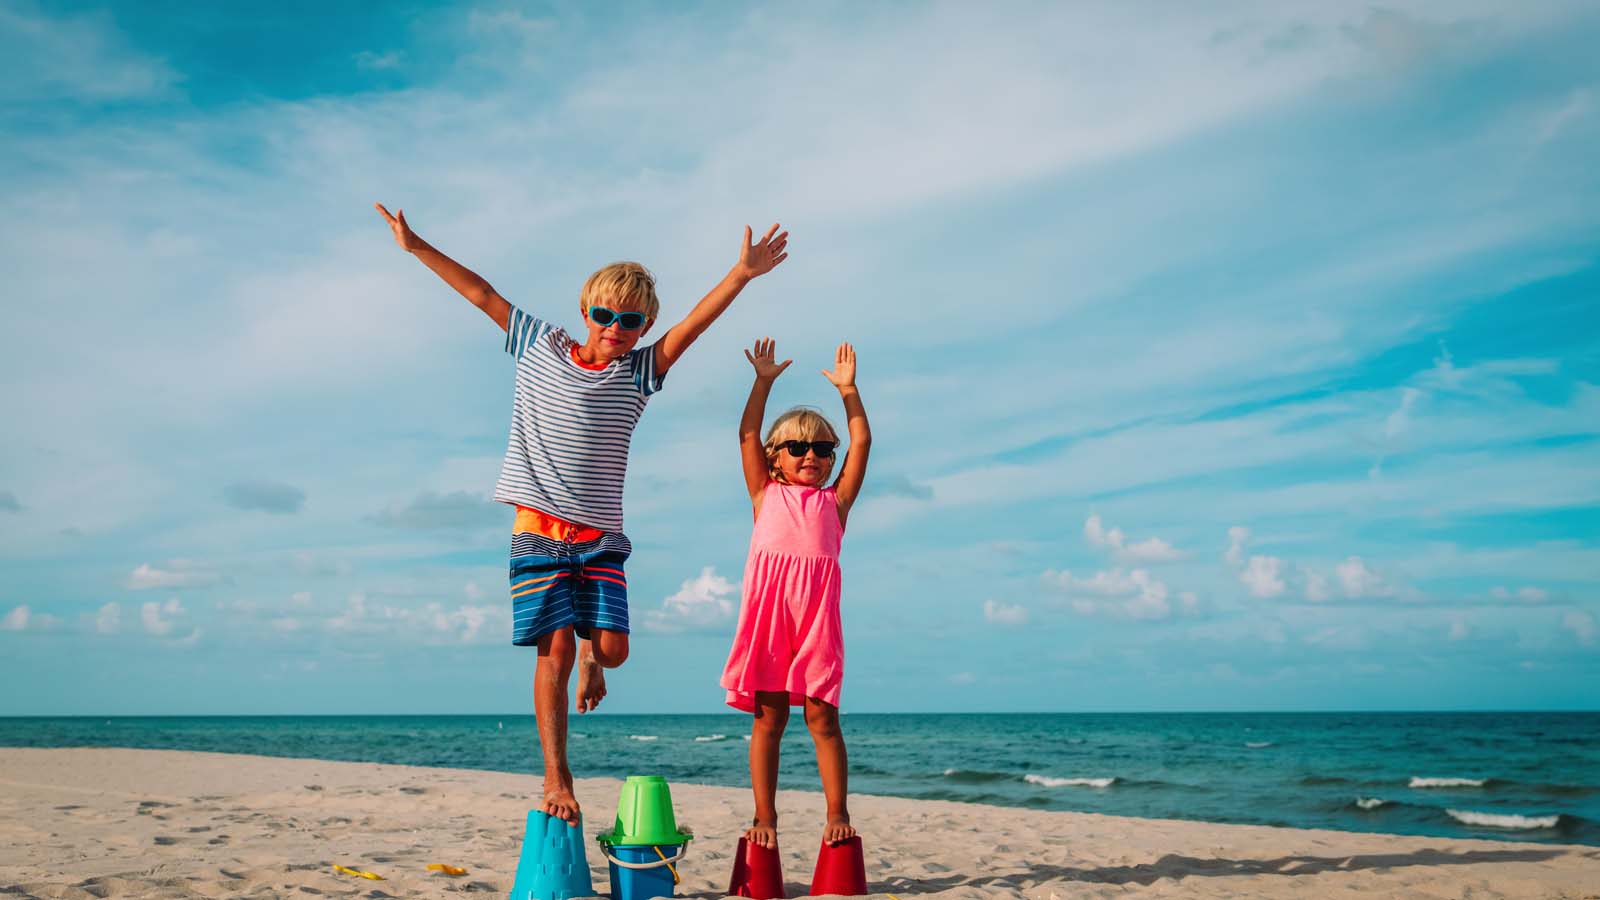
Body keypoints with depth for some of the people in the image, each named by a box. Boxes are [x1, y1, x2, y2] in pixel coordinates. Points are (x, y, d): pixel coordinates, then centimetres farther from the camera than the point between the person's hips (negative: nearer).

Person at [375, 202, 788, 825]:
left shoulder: (639, 372, 4)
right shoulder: (539, 347, 6)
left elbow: (694, 323, -7)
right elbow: (481, 293, 9)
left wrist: (743, 273, -19)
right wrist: (416, 246, 12)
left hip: (601, 534, 1)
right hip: (538, 529, -1)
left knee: (612, 648, -8)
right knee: (555, 649, -7)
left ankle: (589, 654, 30)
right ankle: (556, 776, 4)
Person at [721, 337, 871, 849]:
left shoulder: (834, 500, 21)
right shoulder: (766, 495, 21)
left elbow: (861, 443, 16)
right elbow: (748, 436, 14)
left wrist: (847, 389, 15)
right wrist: (764, 381, 12)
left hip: (817, 605, 0)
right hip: (768, 599, 0)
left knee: (821, 715, 0)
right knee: (769, 716, 3)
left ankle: (838, 814, 5)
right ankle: (764, 817, 8)